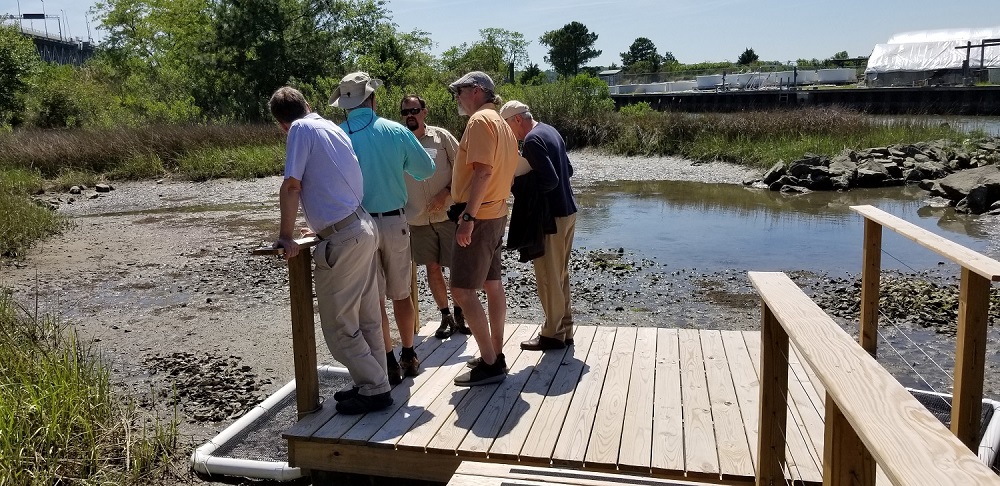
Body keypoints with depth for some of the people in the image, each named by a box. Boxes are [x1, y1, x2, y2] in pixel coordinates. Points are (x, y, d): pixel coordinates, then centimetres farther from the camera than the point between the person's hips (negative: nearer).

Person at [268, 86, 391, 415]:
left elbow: (291, 186, -15)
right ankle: (373, 383, 26)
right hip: (364, 228, 9)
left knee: (339, 325, 2)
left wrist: (285, 237, -9)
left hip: (342, 239, -9)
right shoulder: (333, 127, 17)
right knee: (366, 319, 16)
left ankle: (374, 390, 8)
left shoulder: (301, 129, -7)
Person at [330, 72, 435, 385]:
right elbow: (426, 170, 5)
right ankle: (409, 357, 26)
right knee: (401, 294, 15)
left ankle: (389, 364, 13)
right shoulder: (396, 132, -5)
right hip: (394, 222, 2)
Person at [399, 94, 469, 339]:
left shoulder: (441, 136, -3)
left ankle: (459, 314, 21)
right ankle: (445, 316, 24)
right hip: (419, 219, 2)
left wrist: (446, 192, -12)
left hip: (448, 213, -2)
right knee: (432, 268, 9)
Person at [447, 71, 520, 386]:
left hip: (479, 217, -10)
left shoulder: (480, 120, -13)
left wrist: (468, 216, -27)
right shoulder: (501, 123, 16)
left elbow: (483, 171, -24)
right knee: (492, 284, 13)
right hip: (496, 214, 10)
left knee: (462, 290, -8)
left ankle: (490, 364, -5)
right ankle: (496, 355, 22)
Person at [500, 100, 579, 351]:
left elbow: (550, 181, -24)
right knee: (560, 275, 17)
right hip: (567, 211, 10)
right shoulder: (550, 131, 12)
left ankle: (553, 334, 10)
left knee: (548, 277, 1)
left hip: (550, 217, -10)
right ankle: (564, 328, 25)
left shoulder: (532, 140, -17)